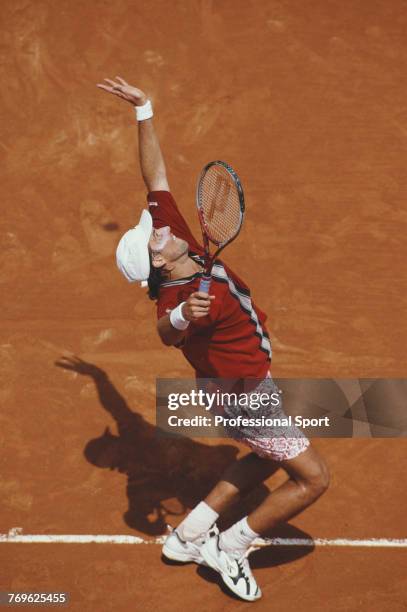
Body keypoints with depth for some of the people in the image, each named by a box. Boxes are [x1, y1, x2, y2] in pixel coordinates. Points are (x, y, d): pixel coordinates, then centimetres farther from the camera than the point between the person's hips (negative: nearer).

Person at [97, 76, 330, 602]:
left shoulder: (181, 242, -10)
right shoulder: (184, 298, -31)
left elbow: (156, 177, -7)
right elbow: (166, 333, -51)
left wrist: (143, 111, -7)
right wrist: (180, 318, -73)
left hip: (243, 384, 10)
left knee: (267, 458, 28)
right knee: (312, 477, -2)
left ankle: (190, 534, 27)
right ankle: (231, 548, 8)